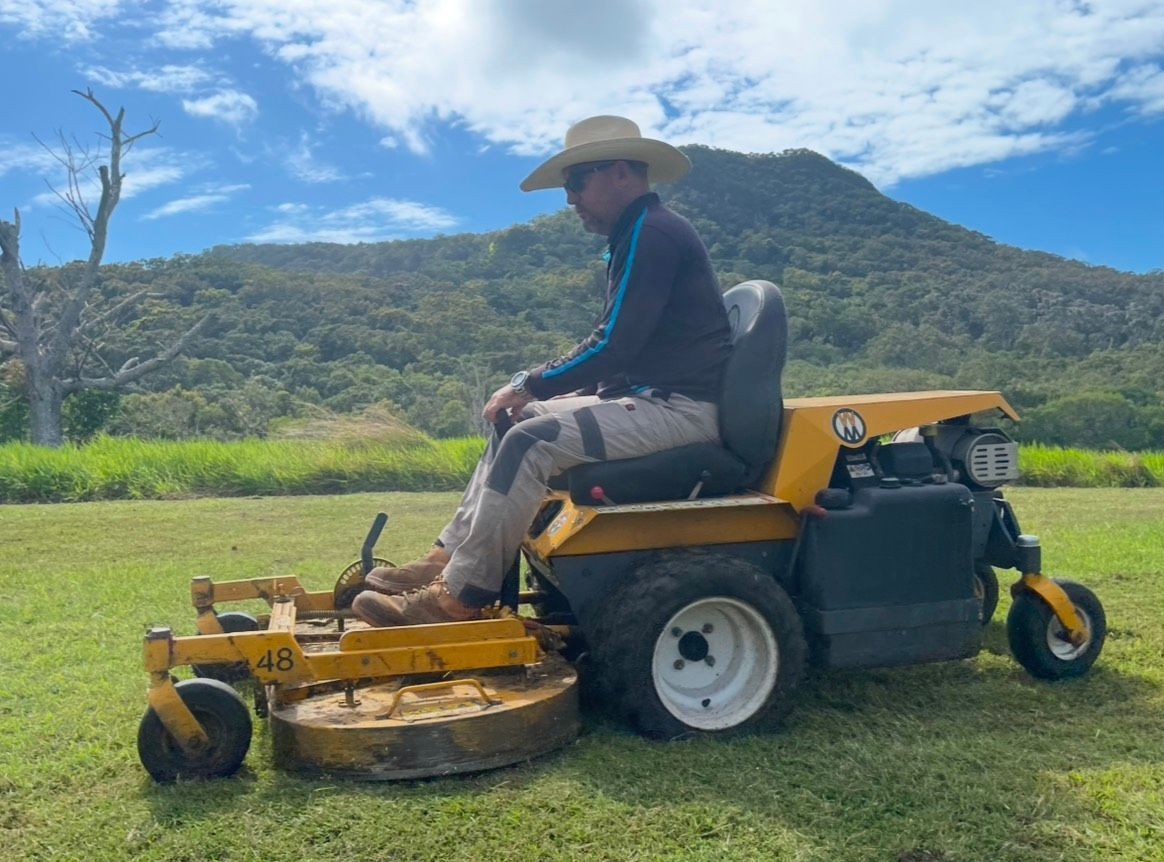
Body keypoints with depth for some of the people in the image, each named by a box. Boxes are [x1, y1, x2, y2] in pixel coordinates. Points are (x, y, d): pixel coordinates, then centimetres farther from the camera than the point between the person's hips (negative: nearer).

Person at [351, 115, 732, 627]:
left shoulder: (652, 234, -14)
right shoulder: (638, 236, 19)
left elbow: (612, 347, -21)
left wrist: (529, 385, -9)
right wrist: (534, 390, 8)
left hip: (680, 407, -11)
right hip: (649, 396, 11)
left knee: (532, 442, -24)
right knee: (517, 423, 10)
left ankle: (457, 597, -17)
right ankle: (448, 559, 7)